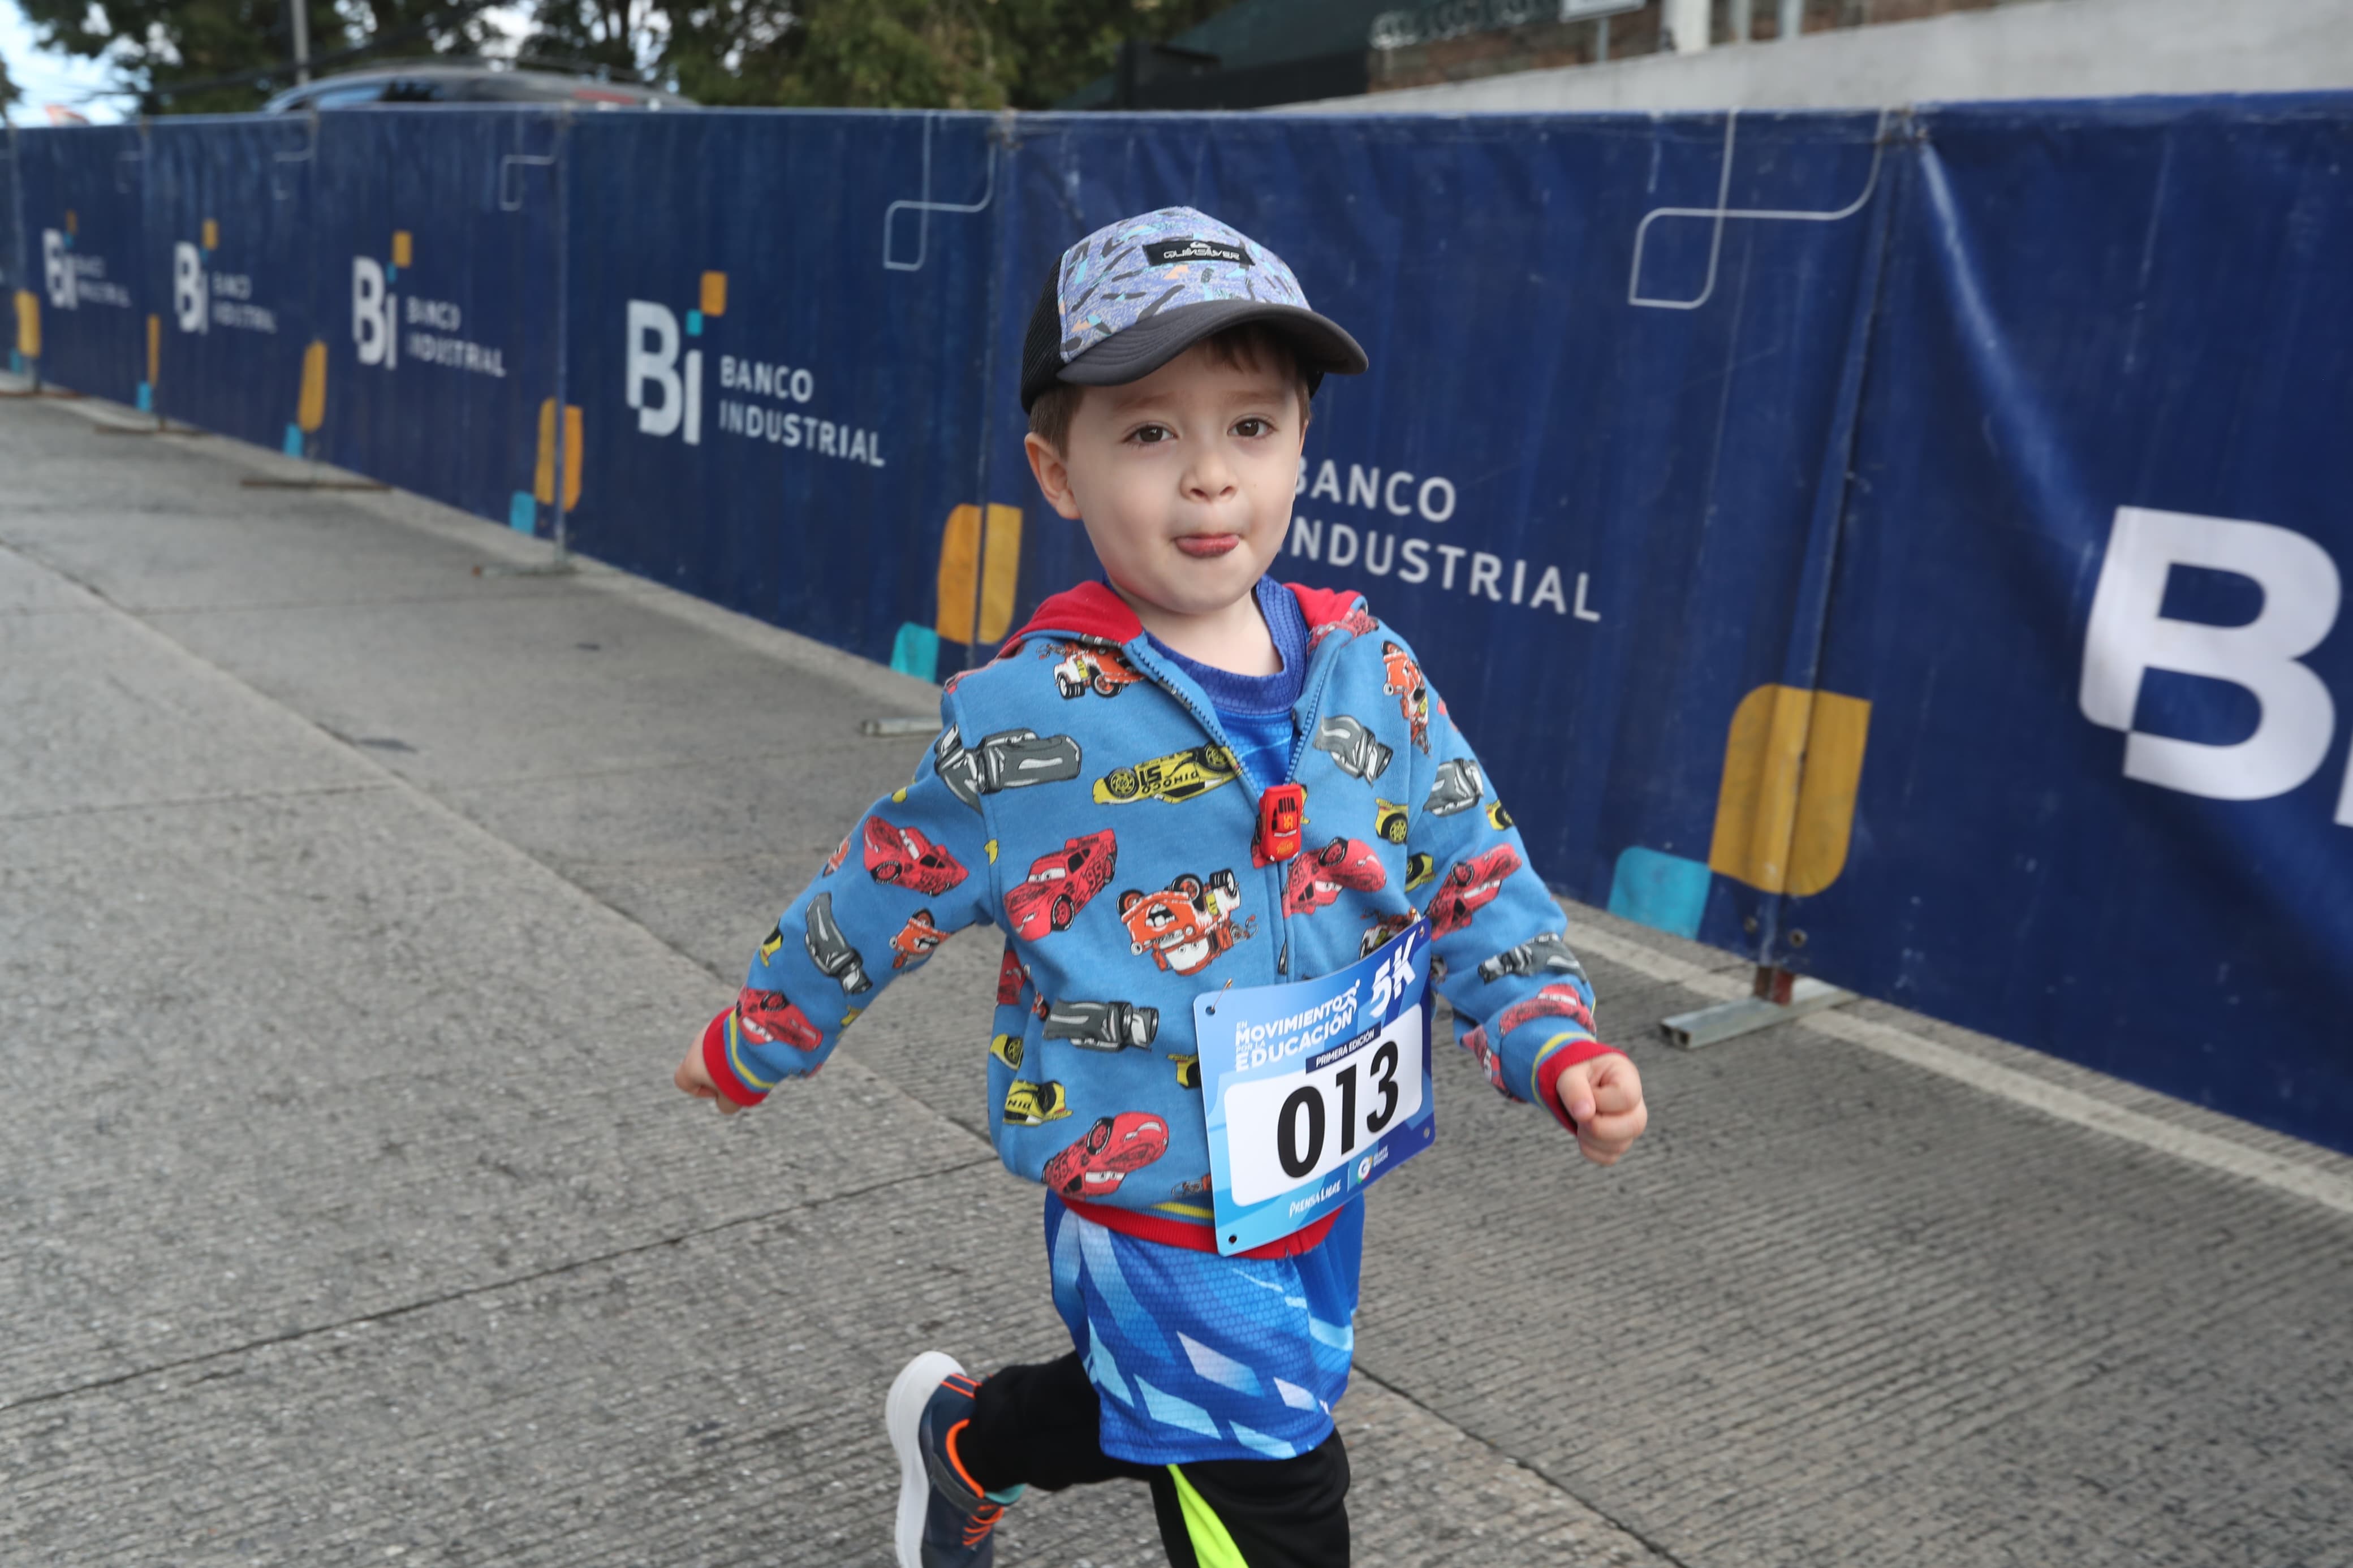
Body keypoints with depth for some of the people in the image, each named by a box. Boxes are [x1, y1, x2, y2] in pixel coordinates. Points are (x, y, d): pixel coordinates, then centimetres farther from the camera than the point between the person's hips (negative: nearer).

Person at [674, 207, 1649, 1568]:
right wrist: (753, 1042, 8)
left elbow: (1474, 871, 2)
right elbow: (881, 896, -4)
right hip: (1155, 1224, -5)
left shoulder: (1369, 672, -6)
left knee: (1167, 1416, 27)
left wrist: (1558, 1046, -10)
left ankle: (963, 1433, 55)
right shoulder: (1027, 722, -17)